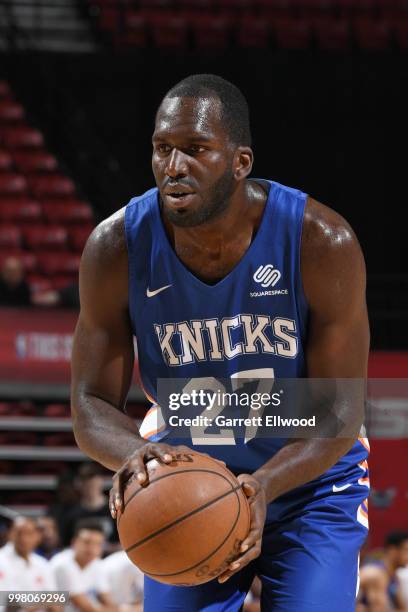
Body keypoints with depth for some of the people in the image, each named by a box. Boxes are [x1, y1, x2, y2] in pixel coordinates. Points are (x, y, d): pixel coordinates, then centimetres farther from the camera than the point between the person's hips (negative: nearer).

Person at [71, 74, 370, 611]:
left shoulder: (323, 243, -25)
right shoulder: (117, 248, -19)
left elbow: (341, 410, -19)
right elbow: (92, 405, -13)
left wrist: (264, 486, -38)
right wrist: (133, 454, -38)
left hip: (310, 479, -2)